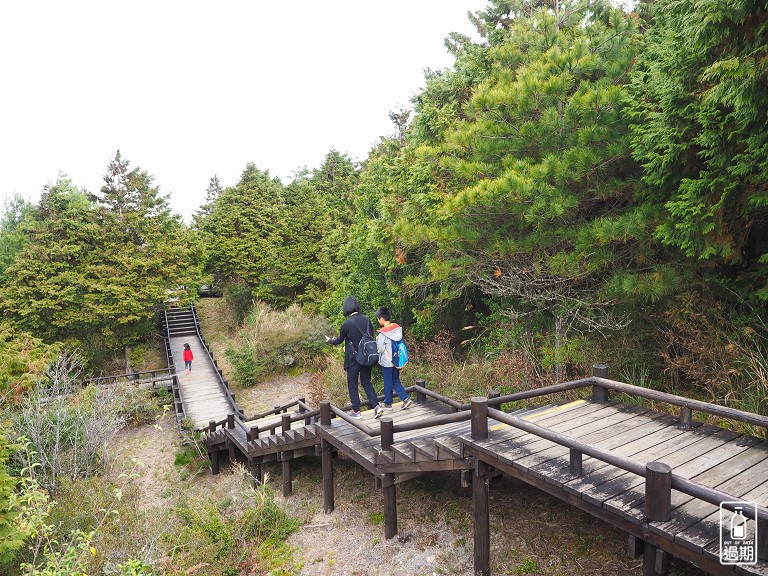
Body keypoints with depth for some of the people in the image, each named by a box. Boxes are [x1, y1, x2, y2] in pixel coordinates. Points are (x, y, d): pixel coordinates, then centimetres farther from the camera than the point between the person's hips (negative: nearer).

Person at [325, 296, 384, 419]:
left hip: (353, 359, -5)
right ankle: (376, 406, 8)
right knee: (366, 382, 18)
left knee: (352, 385, 11)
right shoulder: (366, 319, -4)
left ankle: (356, 411, 18)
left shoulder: (347, 324, -17)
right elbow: (372, 337, 6)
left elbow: (339, 340, -2)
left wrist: (330, 341, 20)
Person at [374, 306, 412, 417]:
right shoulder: (398, 328, -1)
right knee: (396, 380, 19)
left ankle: (388, 404, 22)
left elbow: (381, 349, -18)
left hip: (387, 362, -6)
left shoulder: (382, 333, -20)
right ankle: (406, 398, 10)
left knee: (388, 382, 8)